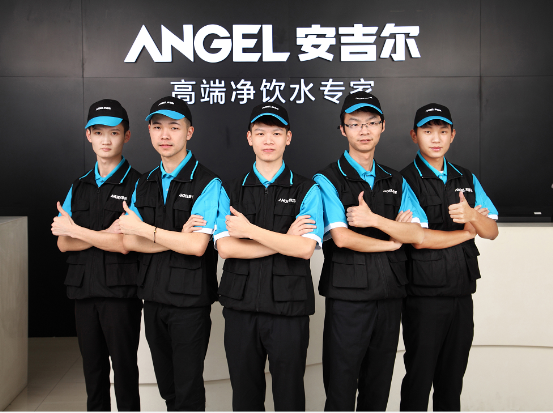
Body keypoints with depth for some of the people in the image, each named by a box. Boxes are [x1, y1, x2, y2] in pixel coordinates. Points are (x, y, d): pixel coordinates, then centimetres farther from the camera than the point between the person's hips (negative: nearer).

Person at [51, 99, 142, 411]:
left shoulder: (136, 185, -6)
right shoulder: (79, 187, 13)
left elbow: (124, 244, -15)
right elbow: (63, 243, 4)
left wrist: (75, 230, -8)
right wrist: (105, 234, -11)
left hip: (121, 291, -5)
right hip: (84, 289, 5)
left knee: (124, 370, 5)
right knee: (93, 369, 15)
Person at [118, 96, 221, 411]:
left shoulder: (207, 183, -11)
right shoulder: (144, 185, 9)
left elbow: (197, 246, -20)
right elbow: (130, 242, 1)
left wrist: (143, 228, -14)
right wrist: (177, 237, -13)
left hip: (190, 300, -6)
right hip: (153, 297, 6)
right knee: (166, 385, 19)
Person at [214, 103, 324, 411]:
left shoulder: (307, 190, 2)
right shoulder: (230, 191, 8)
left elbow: (304, 248, -12)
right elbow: (226, 247, -6)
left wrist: (250, 230, -11)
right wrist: (285, 240, -10)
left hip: (289, 307, -2)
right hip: (241, 305, 2)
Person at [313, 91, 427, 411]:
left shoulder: (396, 182, 12)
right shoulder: (328, 180, -4)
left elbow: (418, 235, 0)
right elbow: (341, 238, -16)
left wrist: (375, 219, -14)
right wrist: (392, 241, -4)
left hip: (390, 296, 5)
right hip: (347, 297, -4)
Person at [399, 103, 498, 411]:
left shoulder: (468, 180, 12)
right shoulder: (404, 181, -6)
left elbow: (492, 231, 5)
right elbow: (418, 239, -16)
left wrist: (472, 215, -18)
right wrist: (467, 232, -3)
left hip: (462, 293, 5)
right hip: (424, 295, -5)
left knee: (453, 378, 14)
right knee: (420, 377, 5)